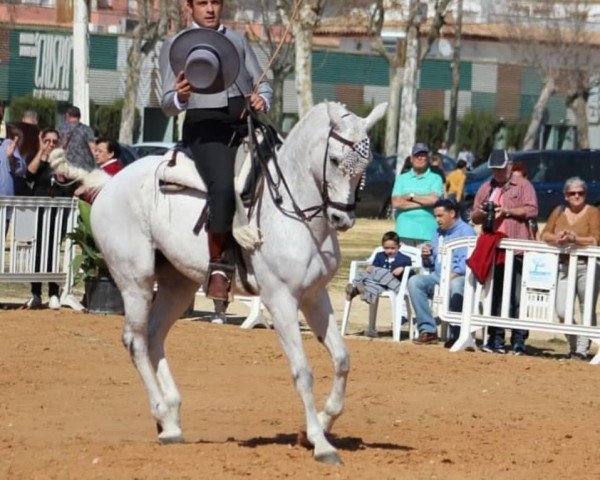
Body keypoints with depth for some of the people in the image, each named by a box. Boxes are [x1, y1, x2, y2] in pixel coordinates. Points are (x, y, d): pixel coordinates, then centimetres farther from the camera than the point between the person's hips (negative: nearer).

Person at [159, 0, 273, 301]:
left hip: (245, 123, 5)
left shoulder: (237, 40, 22)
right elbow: (168, 104, 5)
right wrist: (180, 96, -19)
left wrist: (262, 99, -1)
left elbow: (261, 82, 23)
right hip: (205, 125, -5)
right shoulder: (174, 47, 10)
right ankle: (218, 267, -22)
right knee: (223, 186, -30)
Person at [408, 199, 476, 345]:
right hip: (438, 276, 7)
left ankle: (456, 335, -32)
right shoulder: (438, 232, 24)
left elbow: (467, 260, -15)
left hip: (460, 277, -7)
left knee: (455, 285, -41)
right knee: (415, 281, -21)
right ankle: (428, 330, -25)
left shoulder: (465, 231, -1)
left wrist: (454, 274, -30)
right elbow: (432, 263, 28)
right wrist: (426, 257, 4)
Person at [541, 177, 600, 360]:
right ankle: (573, 346, 12)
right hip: (563, 266, 3)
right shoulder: (559, 212, 14)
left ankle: (582, 350, 1)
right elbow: (545, 234, 8)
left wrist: (574, 239, -23)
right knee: (562, 311, -6)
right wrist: (557, 238, -12)